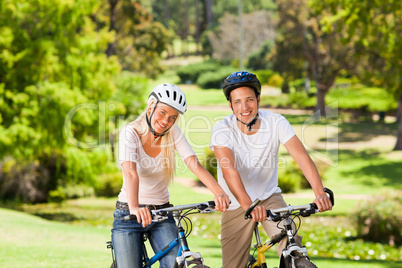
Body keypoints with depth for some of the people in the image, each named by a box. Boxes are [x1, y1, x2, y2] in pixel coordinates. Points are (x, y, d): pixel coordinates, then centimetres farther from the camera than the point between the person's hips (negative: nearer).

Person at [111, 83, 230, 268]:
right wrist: (134, 208, -48)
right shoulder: (130, 133, -13)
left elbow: (194, 164, -16)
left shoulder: (173, 133, -2)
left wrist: (219, 192, -34)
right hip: (129, 214, -3)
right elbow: (130, 173, -30)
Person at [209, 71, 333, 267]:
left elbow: (302, 157, -23)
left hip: (269, 197, 1)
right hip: (236, 205, 0)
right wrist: (248, 206, -49)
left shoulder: (276, 122, -13)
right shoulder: (222, 129, -18)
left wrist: (320, 193, -40)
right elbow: (229, 169, -33)